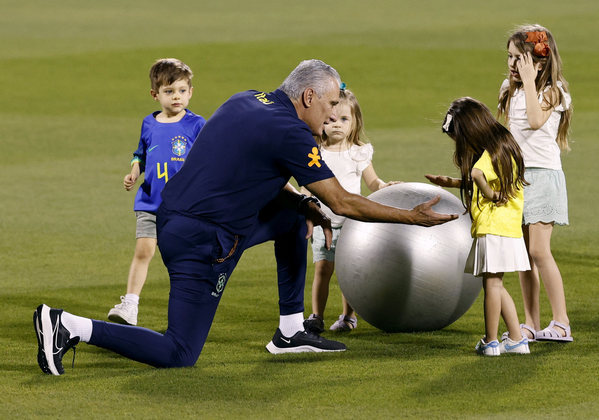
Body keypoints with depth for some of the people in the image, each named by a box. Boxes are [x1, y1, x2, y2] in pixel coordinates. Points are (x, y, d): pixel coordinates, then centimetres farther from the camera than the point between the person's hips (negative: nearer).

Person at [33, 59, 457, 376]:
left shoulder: (247, 101, 10)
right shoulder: (289, 133, -15)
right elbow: (343, 203, -11)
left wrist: (305, 205, 14)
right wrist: (413, 217, -2)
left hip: (176, 215, 10)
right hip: (202, 243, -10)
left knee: (294, 216, 20)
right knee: (179, 357, -6)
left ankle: (291, 331, 22)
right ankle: (69, 327, -10)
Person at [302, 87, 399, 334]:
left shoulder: (358, 153, 0)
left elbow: (372, 182, 7)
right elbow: (306, 188, 4)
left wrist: (386, 187, -14)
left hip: (351, 221, 0)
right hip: (323, 222, 0)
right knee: (322, 269, -4)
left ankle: (349, 316, 16)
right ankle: (316, 317, 2)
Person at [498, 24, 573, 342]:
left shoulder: (553, 90, -6)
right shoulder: (509, 89, 13)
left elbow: (536, 120, -23)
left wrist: (529, 80, -19)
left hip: (542, 175, -7)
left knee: (539, 250, -14)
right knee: (523, 253, 5)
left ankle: (561, 322, -12)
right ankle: (531, 323, 9)